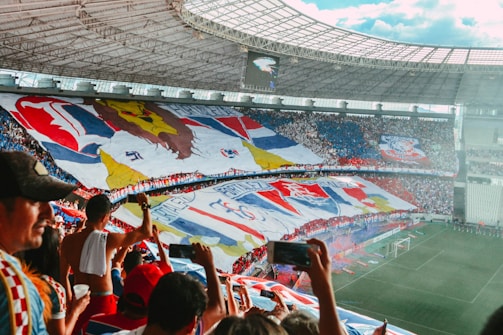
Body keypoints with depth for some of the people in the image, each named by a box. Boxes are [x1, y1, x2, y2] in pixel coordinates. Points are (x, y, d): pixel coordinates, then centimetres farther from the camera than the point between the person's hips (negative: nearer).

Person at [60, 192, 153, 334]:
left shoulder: (68, 240, -2)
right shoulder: (108, 239, -14)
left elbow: (63, 274, 9)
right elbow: (146, 232, -5)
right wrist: (145, 206, 7)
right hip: (102, 301, -3)